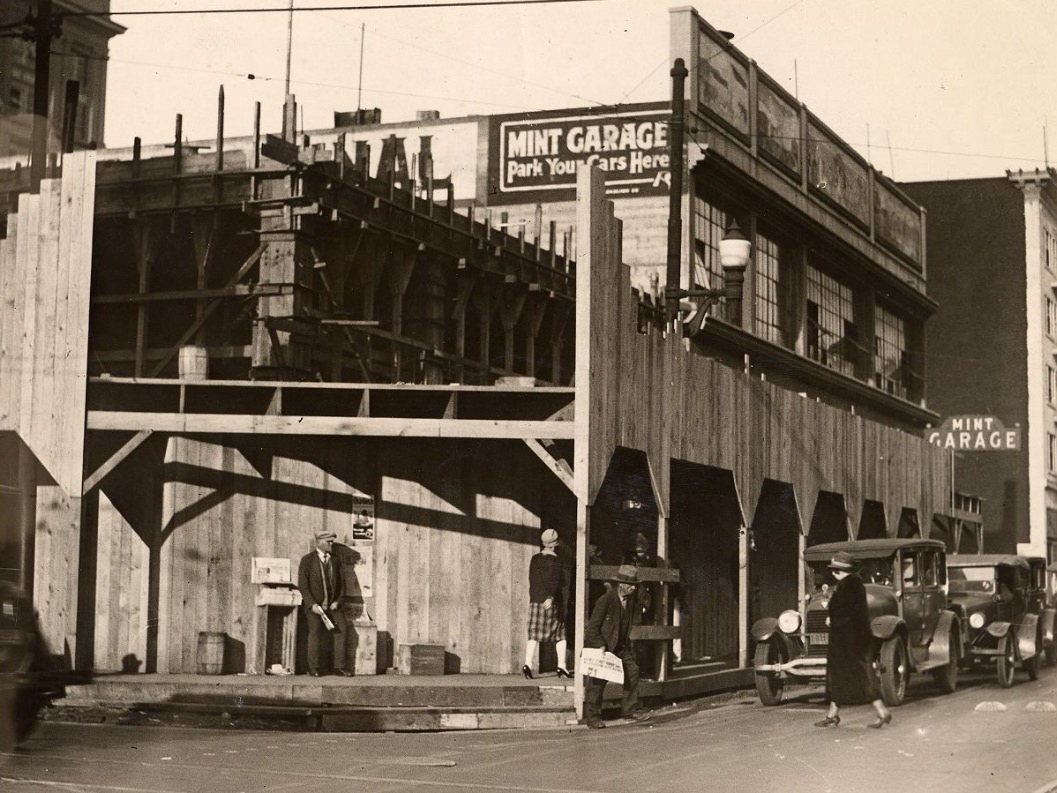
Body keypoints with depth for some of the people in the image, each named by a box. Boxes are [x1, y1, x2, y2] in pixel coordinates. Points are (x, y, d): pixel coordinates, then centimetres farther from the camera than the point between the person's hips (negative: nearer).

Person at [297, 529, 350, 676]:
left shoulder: (335, 561, 12)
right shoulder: (307, 560, -1)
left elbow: (341, 584, 14)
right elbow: (302, 584, -6)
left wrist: (337, 602, -1)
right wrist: (312, 604, -15)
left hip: (332, 605, 4)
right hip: (313, 605, -4)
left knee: (341, 628, -13)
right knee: (315, 629, -19)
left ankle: (339, 667, -9)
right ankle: (313, 668, -10)